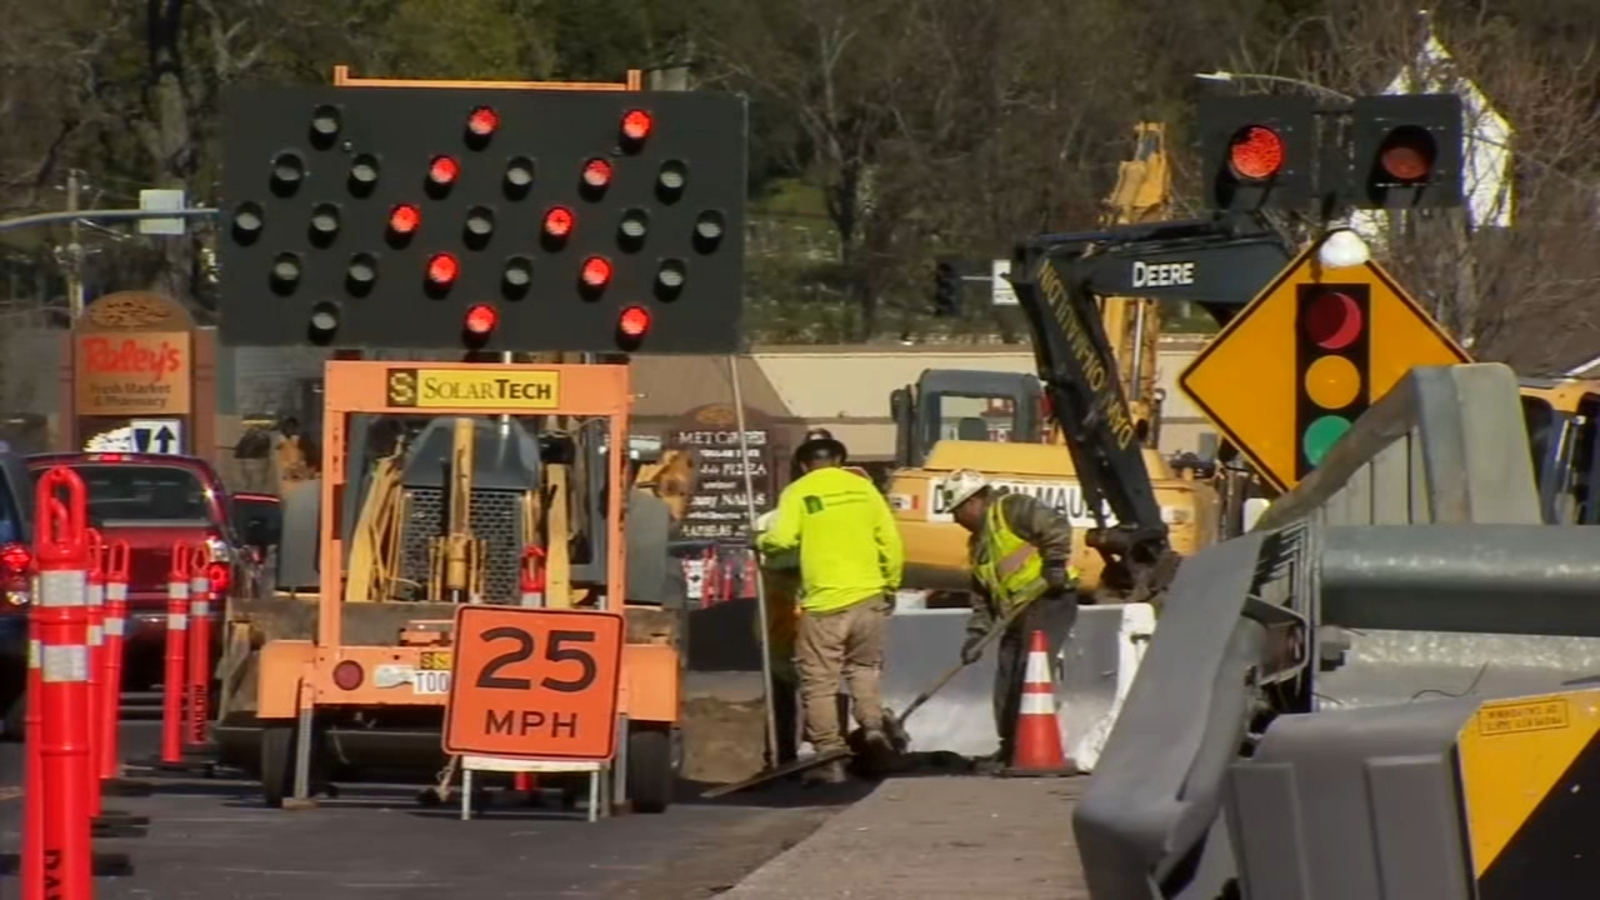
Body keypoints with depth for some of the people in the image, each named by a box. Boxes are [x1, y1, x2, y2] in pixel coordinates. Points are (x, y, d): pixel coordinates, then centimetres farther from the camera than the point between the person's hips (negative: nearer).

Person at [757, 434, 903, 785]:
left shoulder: (797, 493, -2)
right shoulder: (863, 488, 7)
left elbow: (782, 539, -15)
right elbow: (891, 542, 7)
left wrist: (761, 542, 7)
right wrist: (890, 587, 19)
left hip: (824, 602, -3)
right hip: (868, 598, 4)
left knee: (820, 683, 3)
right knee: (864, 667, 22)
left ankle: (829, 757, 0)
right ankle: (872, 726, 2)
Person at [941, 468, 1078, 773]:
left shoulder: (1011, 509, -4)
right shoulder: (978, 545, 23)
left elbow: (1056, 526, -17)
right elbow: (982, 599, 24)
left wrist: (1055, 563, -22)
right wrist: (976, 635, 14)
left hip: (1048, 599, -10)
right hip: (1018, 613, 10)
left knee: (1032, 672, -18)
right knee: (1006, 681, 8)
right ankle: (1011, 749, 16)